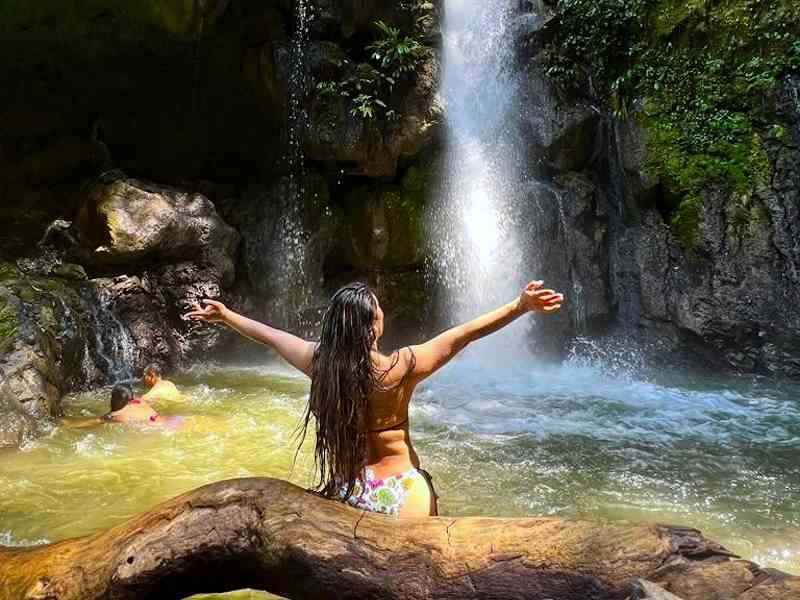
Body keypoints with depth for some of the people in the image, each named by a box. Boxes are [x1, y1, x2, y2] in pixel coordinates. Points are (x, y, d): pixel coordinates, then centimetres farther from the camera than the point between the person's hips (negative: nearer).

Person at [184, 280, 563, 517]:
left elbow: (270, 335, 5)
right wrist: (520, 307, -21)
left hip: (344, 492, 3)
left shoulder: (320, 361, -10)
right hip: (402, 493, -3)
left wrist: (225, 315, 20)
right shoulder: (400, 367, -20)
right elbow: (460, 336, -22)